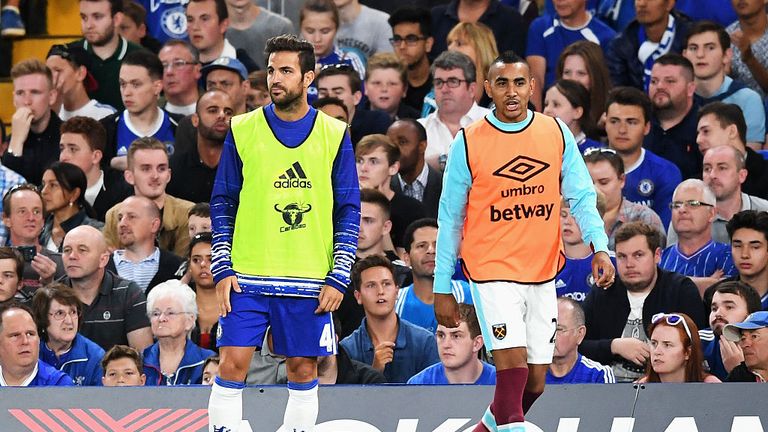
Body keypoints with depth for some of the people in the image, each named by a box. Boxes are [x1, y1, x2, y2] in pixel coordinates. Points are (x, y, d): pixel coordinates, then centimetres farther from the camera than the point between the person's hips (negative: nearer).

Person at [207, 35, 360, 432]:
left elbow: (348, 211, 5)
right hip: (246, 278, 0)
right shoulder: (242, 130, 4)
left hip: (309, 280, 0)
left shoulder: (334, 135, 3)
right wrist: (222, 269, -2)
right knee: (232, 366, -7)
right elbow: (222, 202, 7)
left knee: (303, 370, 4)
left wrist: (339, 278, -2)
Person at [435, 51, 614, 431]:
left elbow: (581, 197, 3)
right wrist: (441, 288, 3)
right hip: (492, 270, -4)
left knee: (535, 382, 8)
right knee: (513, 364, -19)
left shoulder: (557, 134, 2)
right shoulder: (468, 143, -5)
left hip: (542, 273, 4)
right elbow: (449, 218, 2)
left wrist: (599, 247, -15)